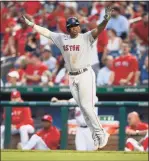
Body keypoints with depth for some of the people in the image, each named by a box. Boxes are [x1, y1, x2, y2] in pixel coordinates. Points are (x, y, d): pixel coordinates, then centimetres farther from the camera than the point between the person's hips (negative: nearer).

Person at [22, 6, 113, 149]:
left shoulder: (86, 38, -9)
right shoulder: (61, 38, 6)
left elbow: (98, 30, -26)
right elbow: (45, 32, 14)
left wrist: (106, 20, -45)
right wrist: (30, 23, 15)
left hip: (85, 74, -5)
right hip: (72, 77, 5)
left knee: (87, 106, -12)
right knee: (83, 107, 5)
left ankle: (100, 134, 0)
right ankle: (97, 137, 10)